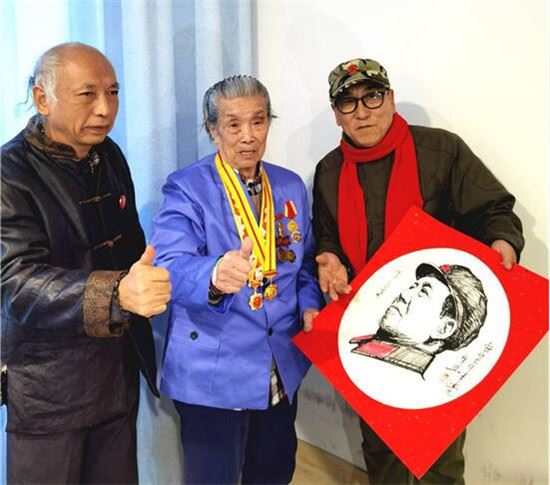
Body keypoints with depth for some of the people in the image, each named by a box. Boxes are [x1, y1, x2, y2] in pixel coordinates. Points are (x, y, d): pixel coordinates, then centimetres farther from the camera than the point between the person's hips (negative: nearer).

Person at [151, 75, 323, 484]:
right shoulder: (187, 189, -11)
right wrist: (216, 274, -46)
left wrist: (310, 306, -5)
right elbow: (170, 269, -24)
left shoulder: (291, 186, 6)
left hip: (282, 368, 5)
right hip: (213, 373, -5)